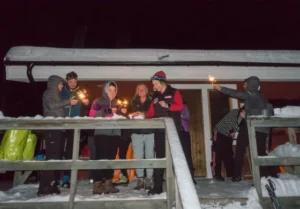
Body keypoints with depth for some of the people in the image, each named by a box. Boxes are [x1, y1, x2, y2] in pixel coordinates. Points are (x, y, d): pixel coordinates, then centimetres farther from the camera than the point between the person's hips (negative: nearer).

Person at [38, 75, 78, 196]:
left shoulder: (56, 95, 25)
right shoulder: (48, 93, 0)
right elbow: (51, 105, -20)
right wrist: (68, 102, -16)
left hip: (58, 129, 9)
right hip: (52, 129, -9)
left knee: (57, 157, 7)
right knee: (52, 157, -14)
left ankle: (50, 185, 14)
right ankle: (44, 188, -11)